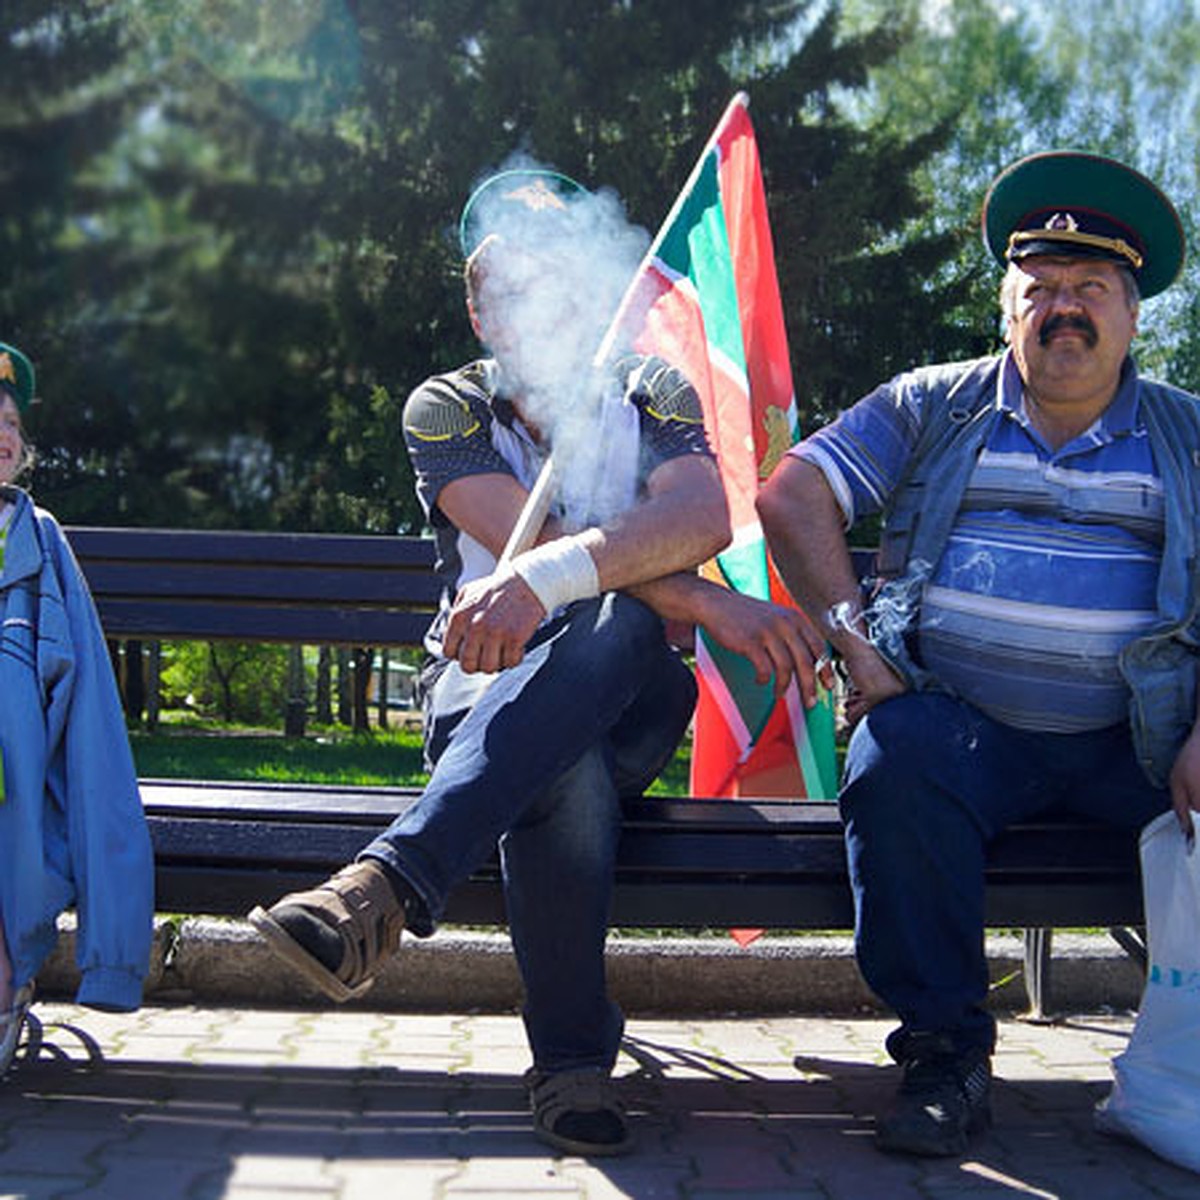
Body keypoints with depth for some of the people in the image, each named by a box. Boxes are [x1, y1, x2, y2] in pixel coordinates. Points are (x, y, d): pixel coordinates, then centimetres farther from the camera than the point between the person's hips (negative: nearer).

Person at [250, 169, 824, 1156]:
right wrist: (711, 605, -29)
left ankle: (385, 887, -50)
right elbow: (532, 538, -18)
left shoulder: (654, 396, 3)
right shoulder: (448, 411, 1)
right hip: (486, 687, 0)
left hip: (634, 700, 1)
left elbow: (702, 516, -21)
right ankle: (573, 1058, -30)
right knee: (566, 769, -40)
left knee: (617, 627, -38)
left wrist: (543, 577, -40)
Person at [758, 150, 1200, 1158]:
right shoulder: (932, 407, 13)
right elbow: (792, 497, 6)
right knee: (894, 770, -33)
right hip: (958, 722, -1)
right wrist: (851, 638, -6)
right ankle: (946, 1051, -18)